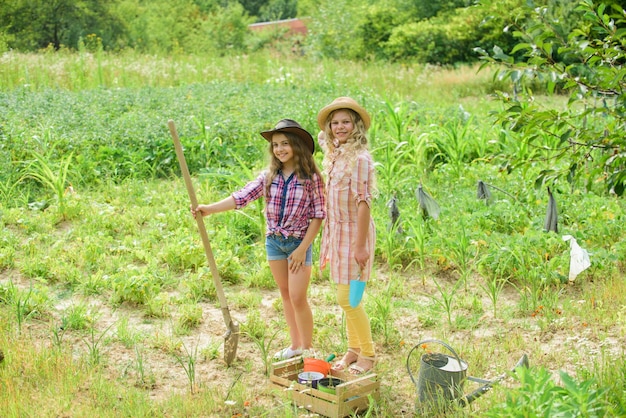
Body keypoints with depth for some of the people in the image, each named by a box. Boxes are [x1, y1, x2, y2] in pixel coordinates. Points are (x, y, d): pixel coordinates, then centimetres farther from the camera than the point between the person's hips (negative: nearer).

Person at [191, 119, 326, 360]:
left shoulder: (311, 177, -9)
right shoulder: (269, 176, 1)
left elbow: (318, 215, -8)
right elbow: (241, 197, -9)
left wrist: (303, 248, -14)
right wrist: (209, 209, -22)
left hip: (299, 242, -4)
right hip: (273, 241, 5)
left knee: (298, 297, -7)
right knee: (285, 294, 12)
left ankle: (308, 348, 10)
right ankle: (295, 344, 25)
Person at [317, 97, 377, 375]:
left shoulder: (359, 158, -16)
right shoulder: (334, 156, 8)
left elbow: (363, 203, -19)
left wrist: (360, 245, -21)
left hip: (354, 232, -8)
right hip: (336, 232, 8)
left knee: (348, 298, -5)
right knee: (346, 297, 14)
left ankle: (368, 354, 11)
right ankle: (353, 349, 26)